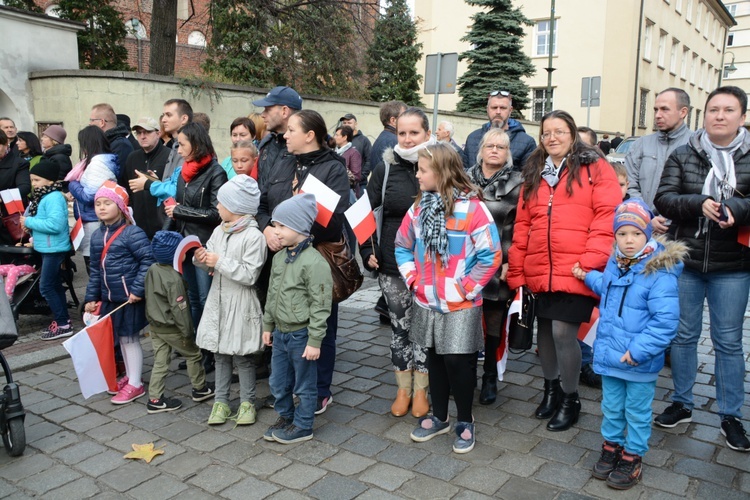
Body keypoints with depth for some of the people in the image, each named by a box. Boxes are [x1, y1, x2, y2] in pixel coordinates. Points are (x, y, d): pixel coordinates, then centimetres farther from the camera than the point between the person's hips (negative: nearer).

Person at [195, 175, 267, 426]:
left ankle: (247, 402, 21)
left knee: (242, 356, 5)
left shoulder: (253, 236, -16)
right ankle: (221, 401, 26)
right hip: (218, 301, 7)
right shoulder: (219, 231, 7)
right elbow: (210, 261, 15)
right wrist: (201, 259, -8)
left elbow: (249, 275, -21)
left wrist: (219, 262, -21)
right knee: (220, 353, 14)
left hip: (240, 305, -7)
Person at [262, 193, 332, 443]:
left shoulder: (314, 262, -20)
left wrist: (315, 340, -18)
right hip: (280, 332, 8)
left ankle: (303, 426, 26)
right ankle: (285, 417, 40)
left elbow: (320, 306, -19)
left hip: (301, 335, -8)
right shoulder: (279, 257, 6)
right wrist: (268, 326, 18)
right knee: (278, 382, 19)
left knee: (304, 385, 9)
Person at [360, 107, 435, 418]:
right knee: (399, 327, 11)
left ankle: (420, 390, 26)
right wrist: (367, 252, -2)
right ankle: (403, 389, 28)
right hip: (393, 265, 1)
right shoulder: (386, 167, -1)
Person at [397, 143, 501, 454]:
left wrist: (466, 288, -13)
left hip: (461, 306, -5)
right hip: (426, 303, 5)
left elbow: (491, 255, -15)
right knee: (435, 359, 16)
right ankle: (439, 417, 34)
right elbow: (403, 245, 12)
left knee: (458, 361, 3)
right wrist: (412, 279, 1)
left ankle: (464, 422, 24)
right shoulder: (419, 207, 3)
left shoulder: (472, 208, -15)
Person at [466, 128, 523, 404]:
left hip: (499, 267, -2)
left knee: (494, 326, 6)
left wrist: (511, 261, -9)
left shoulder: (517, 184, 1)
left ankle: (490, 378, 24)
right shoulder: (465, 179, 9)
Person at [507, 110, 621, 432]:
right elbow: (522, 225, 12)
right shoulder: (533, 174, 16)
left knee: (563, 331, -8)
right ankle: (551, 388, 35)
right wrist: (517, 273, 8)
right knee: (544, 332, 11)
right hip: (540, 273, 5)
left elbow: (607, 217, -8)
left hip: (575, 272, -5)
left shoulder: (595, 168, 1)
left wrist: (591, 263, -17)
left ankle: (570, 398, 15)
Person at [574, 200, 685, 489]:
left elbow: (666, 321, -25)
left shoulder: (660, 273, -21)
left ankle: (632, 458, 29)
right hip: (609, 355, 6)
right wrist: (587, 277, 22)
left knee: (637, 412, 13)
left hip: (640, 365, -6)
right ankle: (611, 447, 39)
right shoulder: (614, 265, 3)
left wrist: (638, 351, -26)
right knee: (611, 408, 21)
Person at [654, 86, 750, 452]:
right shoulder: (682, 156, 4)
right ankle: (681, 404, 27)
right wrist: (700, 204, -22)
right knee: (683, 335, 11)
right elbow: (663, 199, -6)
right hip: (685, 261, 1)